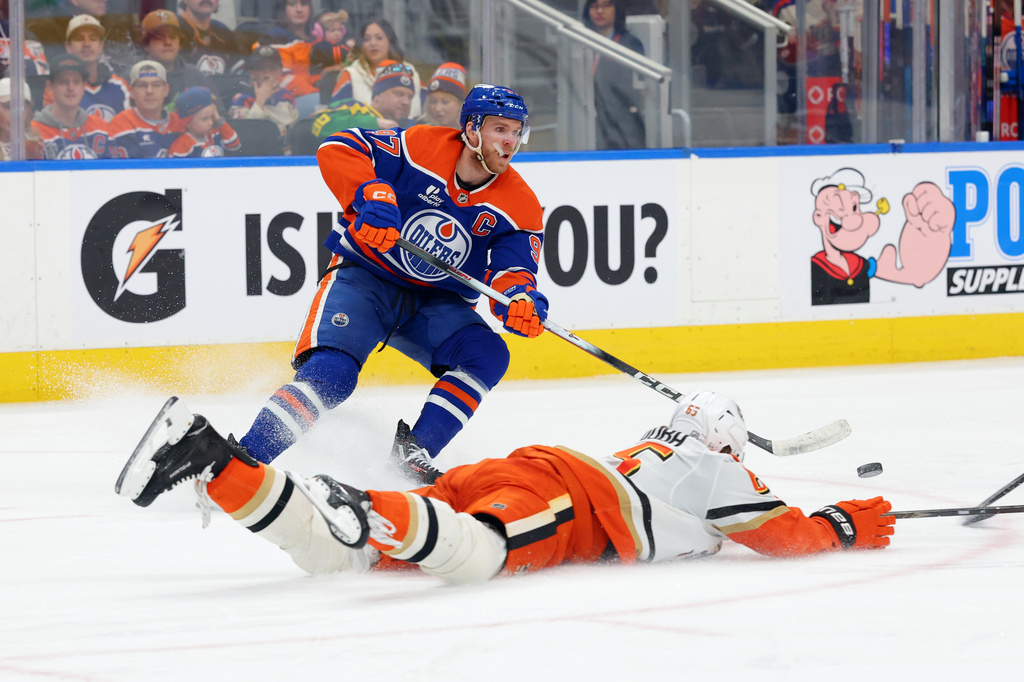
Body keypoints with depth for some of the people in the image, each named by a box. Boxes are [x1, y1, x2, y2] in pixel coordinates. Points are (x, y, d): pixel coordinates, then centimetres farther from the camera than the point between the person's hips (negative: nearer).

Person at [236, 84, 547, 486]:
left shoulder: (520, 207, -6)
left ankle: (414, 453, -15)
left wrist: (518, 297, -37)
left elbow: (513, 268, -13)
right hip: (364, 276, -5)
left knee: (487, 355, -19)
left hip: (434, 302, 5)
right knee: (330, 373, -25)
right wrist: (371, 195, -35)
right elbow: (337, 150, -17)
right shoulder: (422, 146, -15)